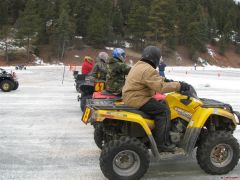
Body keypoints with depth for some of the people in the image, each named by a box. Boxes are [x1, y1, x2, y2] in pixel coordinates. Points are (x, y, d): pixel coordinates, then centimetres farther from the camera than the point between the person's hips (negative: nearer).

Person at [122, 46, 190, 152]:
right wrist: (179, 86, -21)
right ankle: (162, 143, -10)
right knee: (163, 110, -12)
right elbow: (161, 87, -26)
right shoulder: (148, 70, -19)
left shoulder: (139, 65, 15)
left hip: (131, 97, 11)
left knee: (161, 103, 17)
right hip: (137, 100, -11)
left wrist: (164, 79, 22)